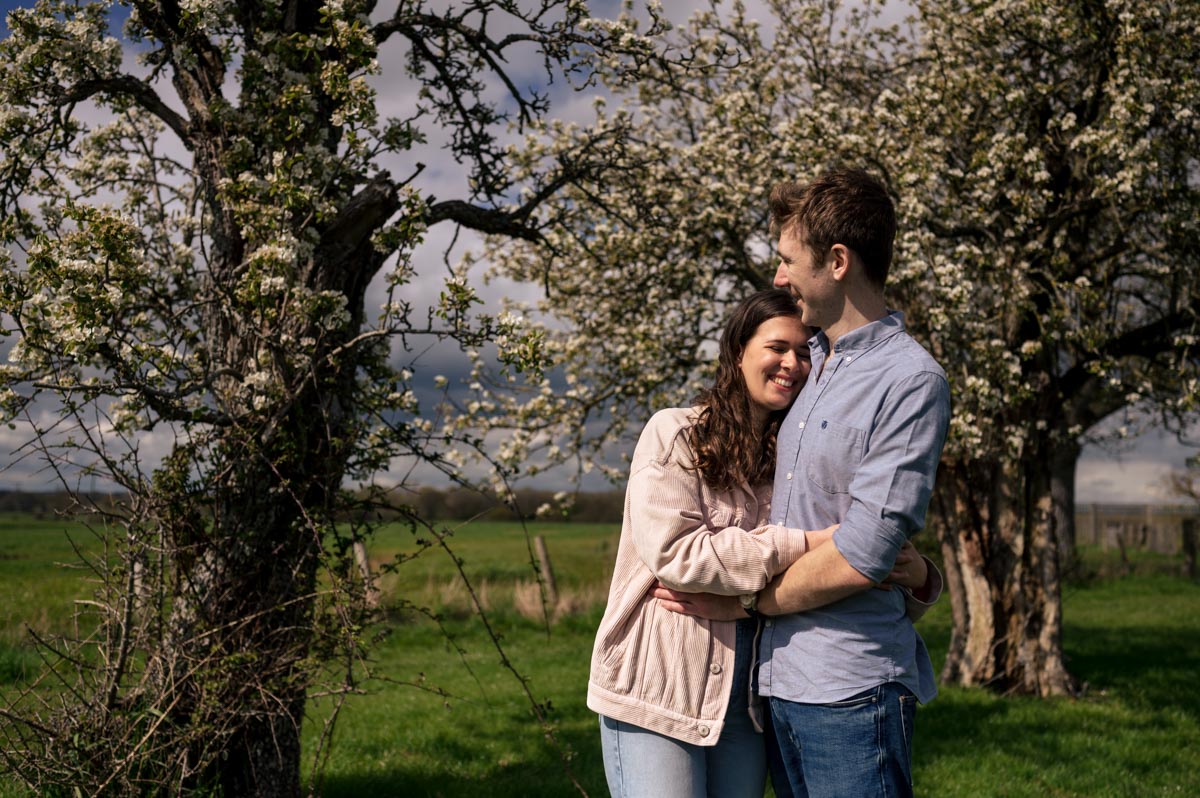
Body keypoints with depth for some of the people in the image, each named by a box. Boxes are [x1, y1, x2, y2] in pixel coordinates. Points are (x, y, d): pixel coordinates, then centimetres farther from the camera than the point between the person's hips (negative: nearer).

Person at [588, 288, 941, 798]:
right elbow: (672, 549, -19)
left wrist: (915, 577, -13)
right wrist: (804, 545, -23)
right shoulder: (674, 435, -6)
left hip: (745, 698, 5)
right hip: (659, 692, -5)